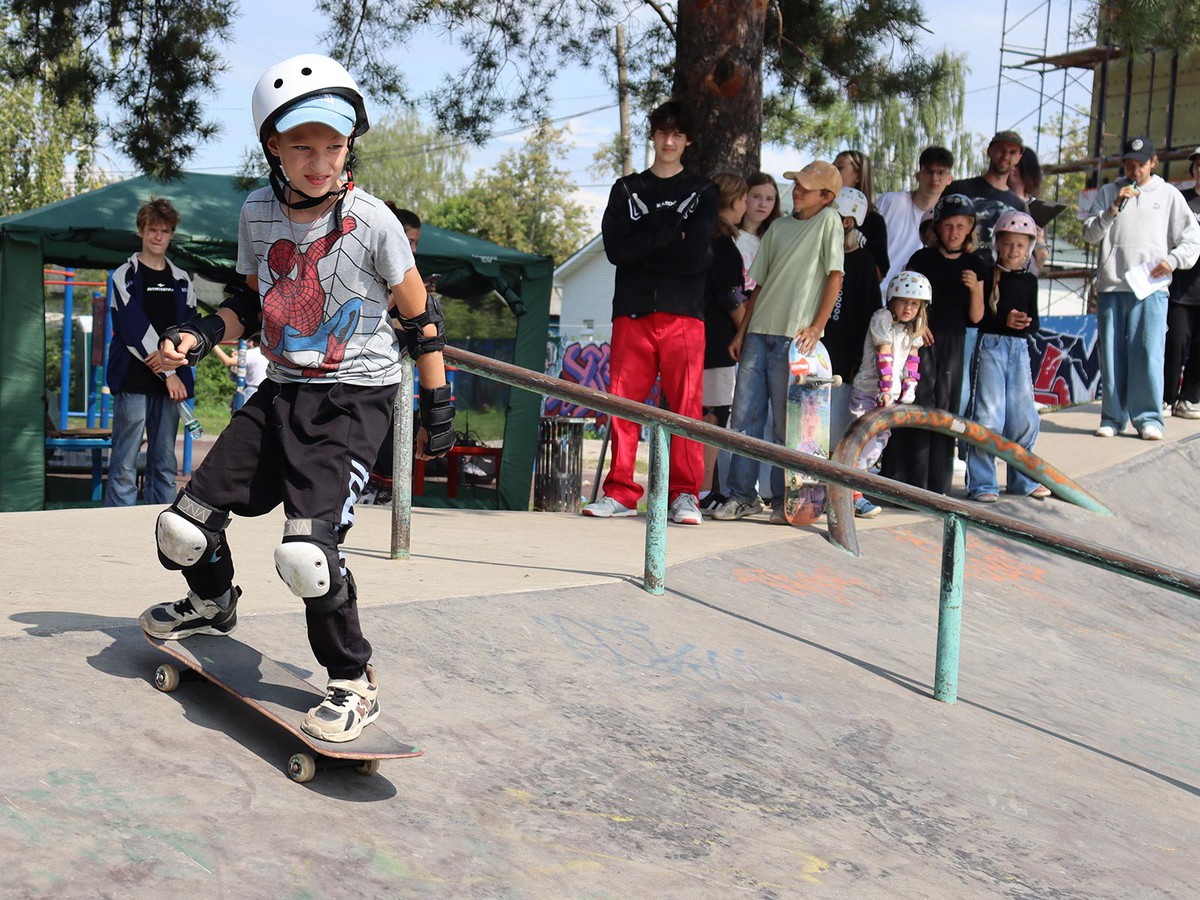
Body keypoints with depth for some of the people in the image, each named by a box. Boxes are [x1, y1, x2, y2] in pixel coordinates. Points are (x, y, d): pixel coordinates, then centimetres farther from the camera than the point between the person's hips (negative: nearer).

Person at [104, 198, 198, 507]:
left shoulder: (182, 281, 15)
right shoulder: (125, 276, 2)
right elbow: (134, 328, -7)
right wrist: (168, 374, -11)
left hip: (171, 382, 5)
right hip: (133, 381, -4)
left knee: (165, 465, 7)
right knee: (124, 467, -6)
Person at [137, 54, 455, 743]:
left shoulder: (372, 221, -13)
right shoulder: (259, 213, 1)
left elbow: (420, 319, -3)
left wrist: (439, 407, -1)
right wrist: (202, 336, -1)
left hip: (354, 400, -5)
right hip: (282, 392, 6)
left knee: (306, 551, -23)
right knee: (185, 529, 4)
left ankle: (356, 683, 0)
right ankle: (214, 605, 40)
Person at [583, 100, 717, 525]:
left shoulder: (702, 191, 13)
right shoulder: (627, 189, 18)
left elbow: (697, 255, -4)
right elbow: (615, 248, 1)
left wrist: (643, 247, -3)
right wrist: (668, 232, -5)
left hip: (683, 314, -2)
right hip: (632, 313, 2)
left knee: (686, 405, -6)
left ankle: (685, 495, -3)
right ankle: (621, 493, 4)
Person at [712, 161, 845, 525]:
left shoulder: (828, 221, 1)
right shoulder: (778, 228, 16)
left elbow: (835, 276, -5)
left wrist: (817, 327, -12)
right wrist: (741, 331, 11)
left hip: (794, 336, -5)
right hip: (759, 331, 6)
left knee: (787, 421, -2)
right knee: (744, 414, 3)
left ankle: (784, 500, 7)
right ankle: (742, 495, 10)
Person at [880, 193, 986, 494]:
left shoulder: (974, 266, 6)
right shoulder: (923, 259, -2)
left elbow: (976, 317, 5)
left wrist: (974, 289, -12)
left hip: (953, 343, 3)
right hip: (922, 340, -3)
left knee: (945, 413, 6)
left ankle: (937, 487, 13)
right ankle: (913, 486, -4)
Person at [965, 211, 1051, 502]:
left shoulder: (1029, 280, 11)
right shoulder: (987, 275, -2)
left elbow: (1034, 324, 11)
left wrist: (1026, 323, -10)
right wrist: (1005, 320, -18)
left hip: (1019, 349, 5)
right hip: (990, 346, -5)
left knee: (1025, 418, 8)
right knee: (988, 417, -7)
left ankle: (1022, 480, 23)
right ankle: (982, 483, 2)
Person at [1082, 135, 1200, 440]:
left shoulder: (1169, 194, 12)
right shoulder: (1108, 193, 14)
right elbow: (1090, 233, 5)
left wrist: (1172, 260, -4)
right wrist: (1114, 209, -9)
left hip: (1151, 288, -1)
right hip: (1110, 288, 2)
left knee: (1148, 353, -9)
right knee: (1111, 355, 1)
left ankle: (1148, 418, -4)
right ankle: (1112, 417, 7)